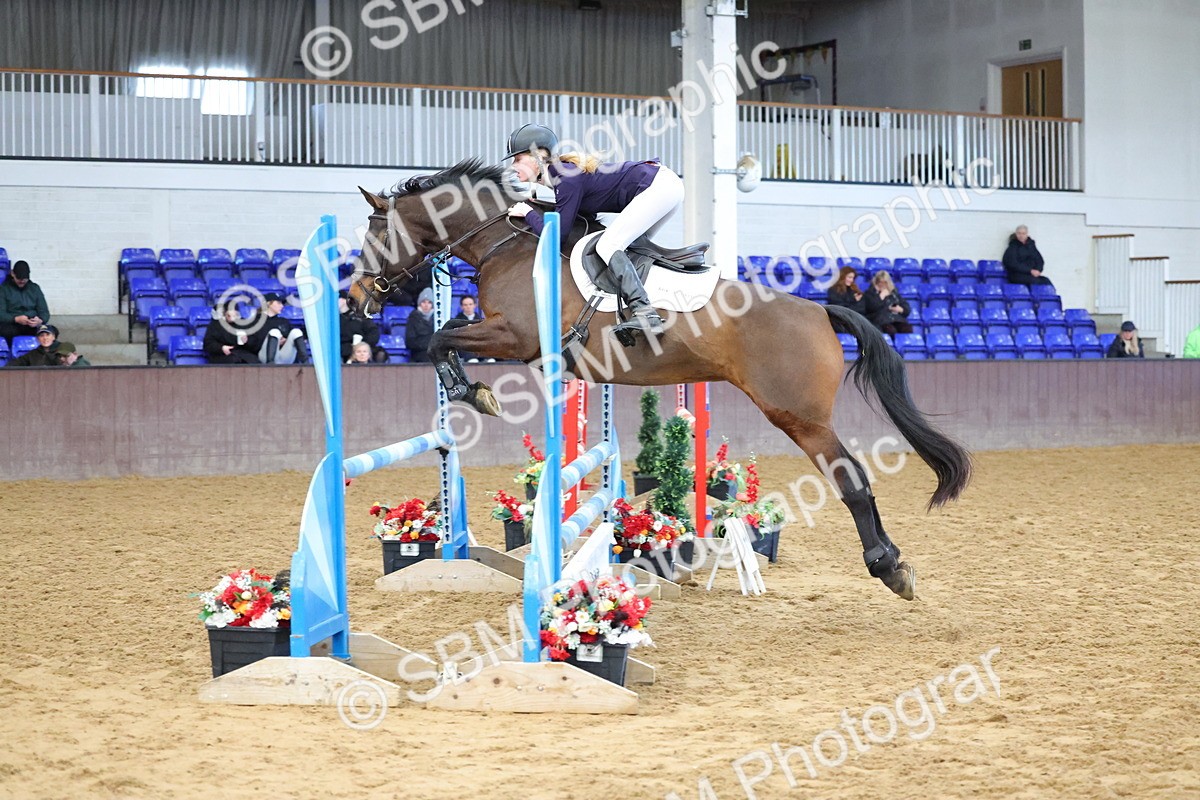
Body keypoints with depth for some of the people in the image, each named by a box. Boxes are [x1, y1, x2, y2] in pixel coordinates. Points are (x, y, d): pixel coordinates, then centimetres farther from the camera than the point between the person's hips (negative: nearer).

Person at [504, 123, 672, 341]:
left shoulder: (567, 178, -16)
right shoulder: (564, 170, 13)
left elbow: (556, 237, -15)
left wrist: (528, 213, -1)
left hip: (657, 187, -10)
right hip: (666, 184, 10)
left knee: (607, 246, -16)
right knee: (631, 247, 19)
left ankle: (644, 313, -28)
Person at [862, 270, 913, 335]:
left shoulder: (893, 292, 26)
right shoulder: (870, 293, 13)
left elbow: (907, 308, 24)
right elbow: (872, 307, -8)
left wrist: (900, 309, 1)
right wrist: (882, 296, 2)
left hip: (898, 320, 4)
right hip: (881, 321, -4)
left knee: (908, 330, -28)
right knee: (891, 331, -37)